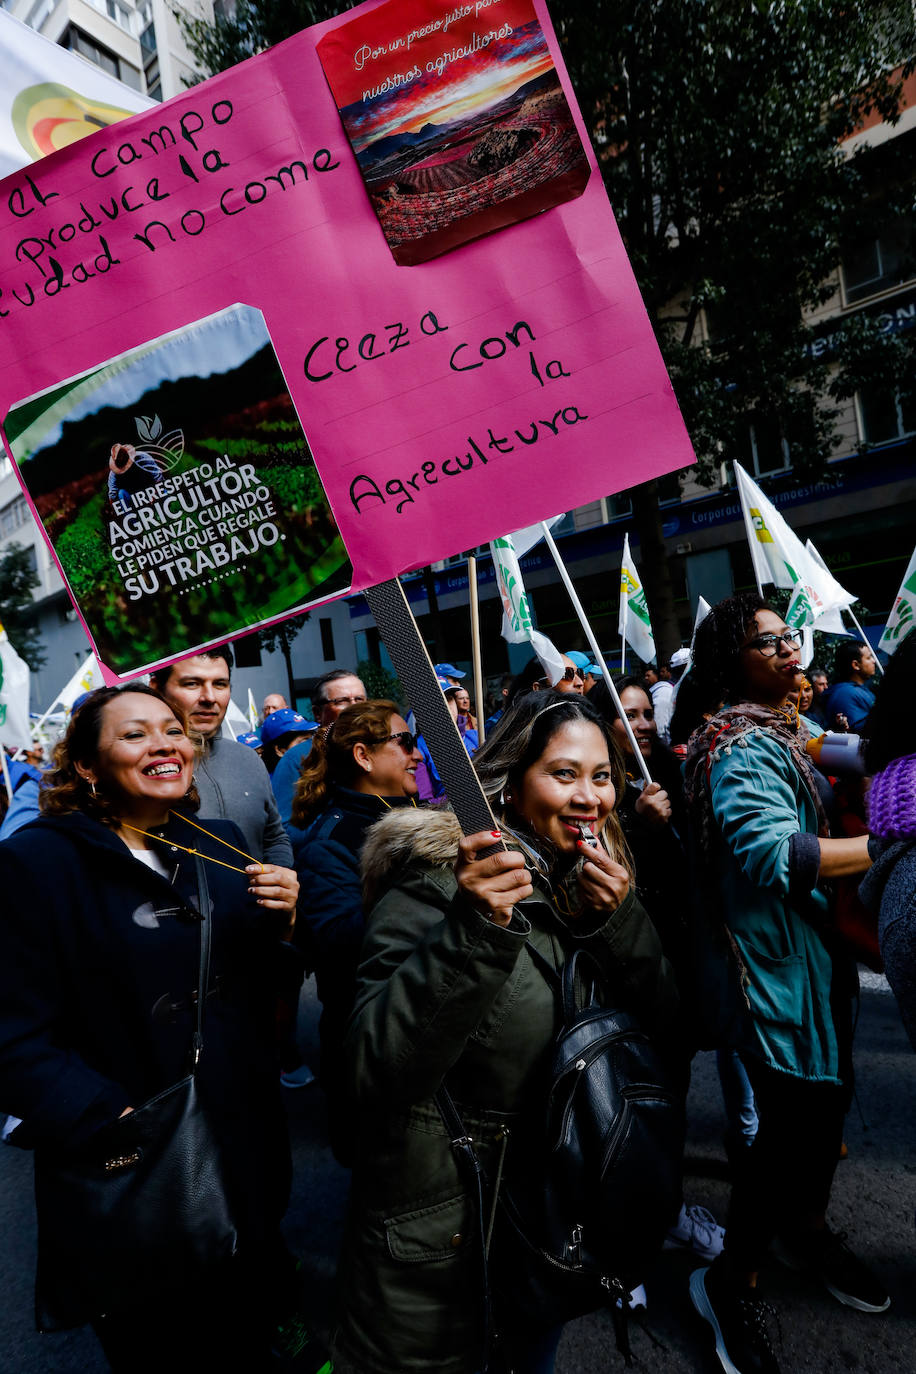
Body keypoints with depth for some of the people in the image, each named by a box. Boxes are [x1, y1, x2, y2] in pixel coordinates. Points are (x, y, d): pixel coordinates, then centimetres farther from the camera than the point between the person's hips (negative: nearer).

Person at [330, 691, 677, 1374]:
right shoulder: (439, 878, -25)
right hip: (439, 1216, -6)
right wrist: (473, 928, -45)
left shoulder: (595, 878, -4)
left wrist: (620, 917, -20)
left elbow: (662, 1017, -2)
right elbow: (379, 1072, -32)